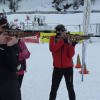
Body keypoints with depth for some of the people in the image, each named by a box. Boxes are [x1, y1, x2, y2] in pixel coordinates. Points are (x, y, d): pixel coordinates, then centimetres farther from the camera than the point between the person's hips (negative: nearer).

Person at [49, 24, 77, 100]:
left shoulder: (68, 40, -1)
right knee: (54, 87, 11)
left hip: (68, 67, 0)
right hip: (57, 67, 1)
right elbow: (52, 49, -19)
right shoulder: (53, 39, 1)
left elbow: (71, 55, -7)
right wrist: (62, 41, -22)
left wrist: (71, 45, -22)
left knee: (70, 87, 3)